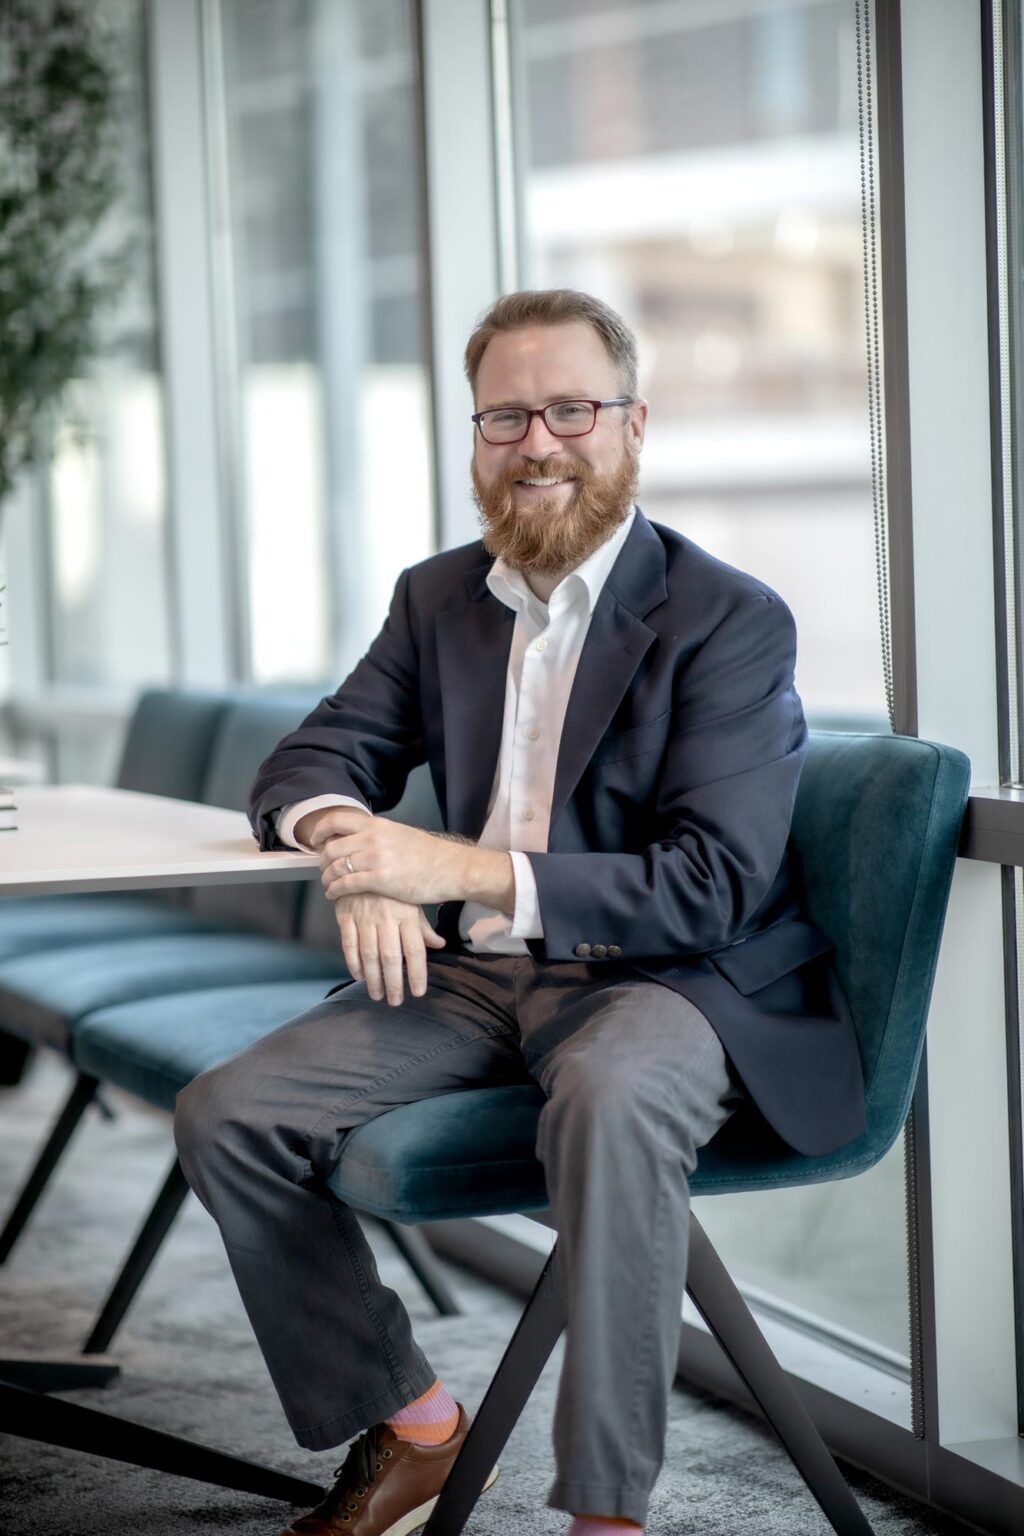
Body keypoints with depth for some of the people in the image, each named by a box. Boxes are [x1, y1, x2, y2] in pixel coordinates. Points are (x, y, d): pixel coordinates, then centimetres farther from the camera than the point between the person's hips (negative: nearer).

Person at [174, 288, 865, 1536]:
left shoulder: (732, 621, -9)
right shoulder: (437, 599, 12)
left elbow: (715, 883, -18)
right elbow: (311, 760, 12)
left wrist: (463, 870, -25)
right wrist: (351, 845, -15)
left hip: (671, 979, -6)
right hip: (469, 977, 6)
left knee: (609, 1093, -40)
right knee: (225, 1116, -10)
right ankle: (405, 1422, 8)